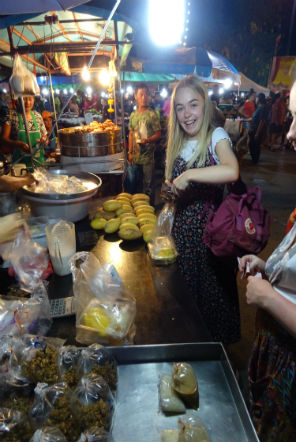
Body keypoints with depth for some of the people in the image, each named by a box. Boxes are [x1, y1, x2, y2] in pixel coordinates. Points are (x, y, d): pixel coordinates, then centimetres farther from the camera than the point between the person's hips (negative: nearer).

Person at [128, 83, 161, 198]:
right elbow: (131, 134, 13)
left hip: (148, 155, -5)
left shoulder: (152, 114, -6)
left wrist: (148, 140, -26)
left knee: (148, 184, 1)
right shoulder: (133, 115, 9)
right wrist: (130, 152, 8)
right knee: (137, 183, 15)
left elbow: (158, 134, -7)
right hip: (136, 155, 5)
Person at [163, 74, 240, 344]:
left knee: (211, 290, 10)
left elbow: (232, 171, -34)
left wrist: (188, 175, -29)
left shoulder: (216, 136, -12)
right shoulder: (179, 144, 7)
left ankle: (218, 341, 38)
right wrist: (171, 189, -6)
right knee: (186, 290, 18)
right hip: (183, 228, 6)